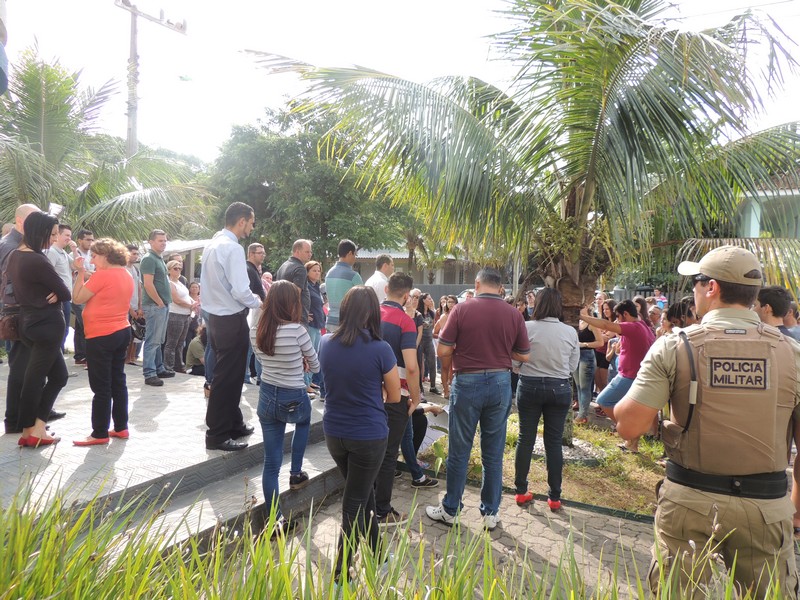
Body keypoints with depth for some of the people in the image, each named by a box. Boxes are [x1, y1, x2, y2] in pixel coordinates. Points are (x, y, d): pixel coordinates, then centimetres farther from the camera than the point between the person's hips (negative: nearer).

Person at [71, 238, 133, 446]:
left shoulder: (102, 275, -16)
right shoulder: (126, 275, 10)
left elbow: (78, 298, -11)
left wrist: (80, 272, -5)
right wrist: (88, 274, 12)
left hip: (101, 336, -9)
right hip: (122, 332, 9)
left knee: (101, 387, -3)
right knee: (118, 382, 13)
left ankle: (100, 434, 3)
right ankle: (121, 428, 19)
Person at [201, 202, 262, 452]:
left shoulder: (212, 245, 10)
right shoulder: (233, 248, -18)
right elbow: (240, 291, -23)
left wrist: (251, 299, 17)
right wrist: (257, 302, -4)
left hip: (215, 317, 10)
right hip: (231, 321, -10)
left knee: (226, 375, 19)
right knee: (227, 378, 0)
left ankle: (233, 424, 32)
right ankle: (217, 435, 9)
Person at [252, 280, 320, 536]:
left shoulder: (255, 331, -3)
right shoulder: (297, 330, -19)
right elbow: (315, 366, -5)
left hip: (267, 397, 4)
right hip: (294, 400, -4)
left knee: (271, 461, 10)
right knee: (304, 421, 34)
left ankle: (276, 520, 17)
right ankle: (296, 474, 37)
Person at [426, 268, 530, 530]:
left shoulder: (461, 310, -9)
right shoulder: (514, 314, -3)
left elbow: (443, 351, -10)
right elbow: (524, 355, 3)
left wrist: (447, 372, 9)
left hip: (468, 383, -2)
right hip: (500, 383, 3)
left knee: (459, 451, 9)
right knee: (494, 453, 13)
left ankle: (450, 510, 22)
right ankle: (491, 513, 23)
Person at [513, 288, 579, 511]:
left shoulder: (527, 328, -12)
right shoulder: (570, 332, -5)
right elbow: (573, 365, 3)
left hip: (530, 386, -1)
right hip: (559, 388, 1)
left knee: (525, 438, 10)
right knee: (554, 442, 9)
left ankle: (521, 491, 19)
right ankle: (554, 496, 17)